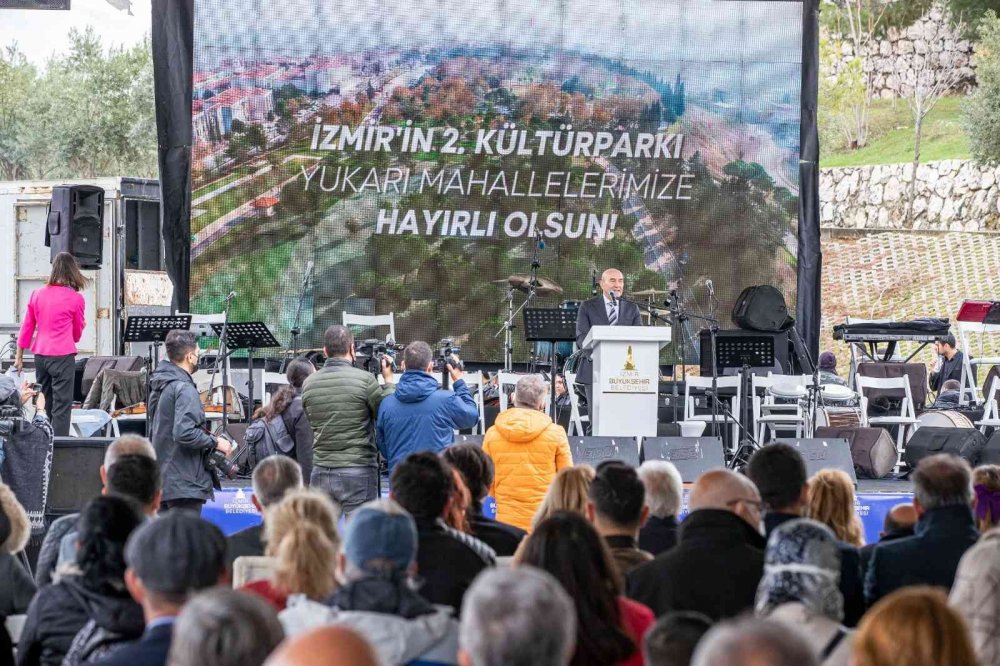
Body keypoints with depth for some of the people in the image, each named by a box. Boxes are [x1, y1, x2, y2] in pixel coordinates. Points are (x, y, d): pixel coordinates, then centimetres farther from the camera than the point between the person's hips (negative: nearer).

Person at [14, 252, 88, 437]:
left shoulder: (37, 294, 6)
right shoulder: (76, 298, -5)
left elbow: (27, 327, 10)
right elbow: (77, 334, 5)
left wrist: (19, 356, 18)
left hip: (40, 355, 5)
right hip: (63, 355, -5)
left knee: (44, 404, 15)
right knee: (62, 405, -4)